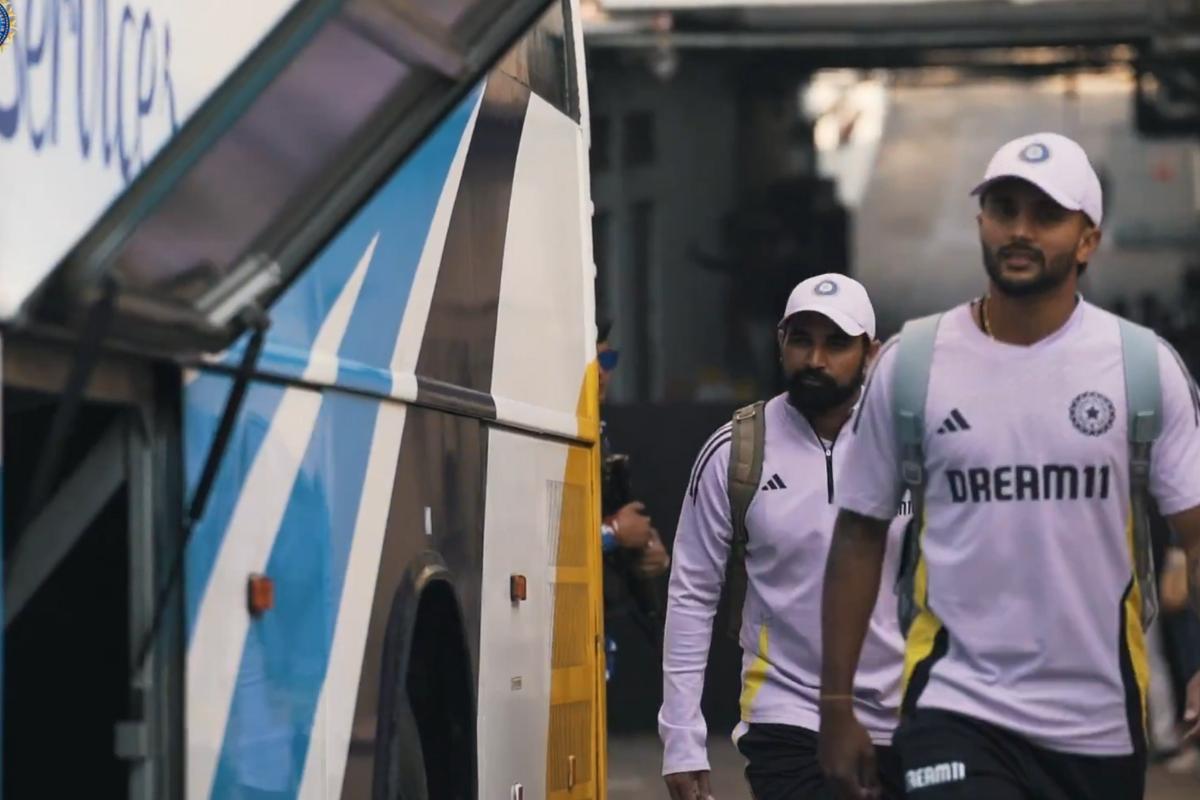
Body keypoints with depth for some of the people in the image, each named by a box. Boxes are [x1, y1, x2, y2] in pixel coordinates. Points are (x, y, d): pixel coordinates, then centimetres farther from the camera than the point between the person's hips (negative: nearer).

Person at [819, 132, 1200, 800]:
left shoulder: (1145, 364, -1)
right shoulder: (909, 364, 0)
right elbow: (861, 537, 7)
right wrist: (837, 704, 5)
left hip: (1100, 724, 1)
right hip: (956, 713, -1)